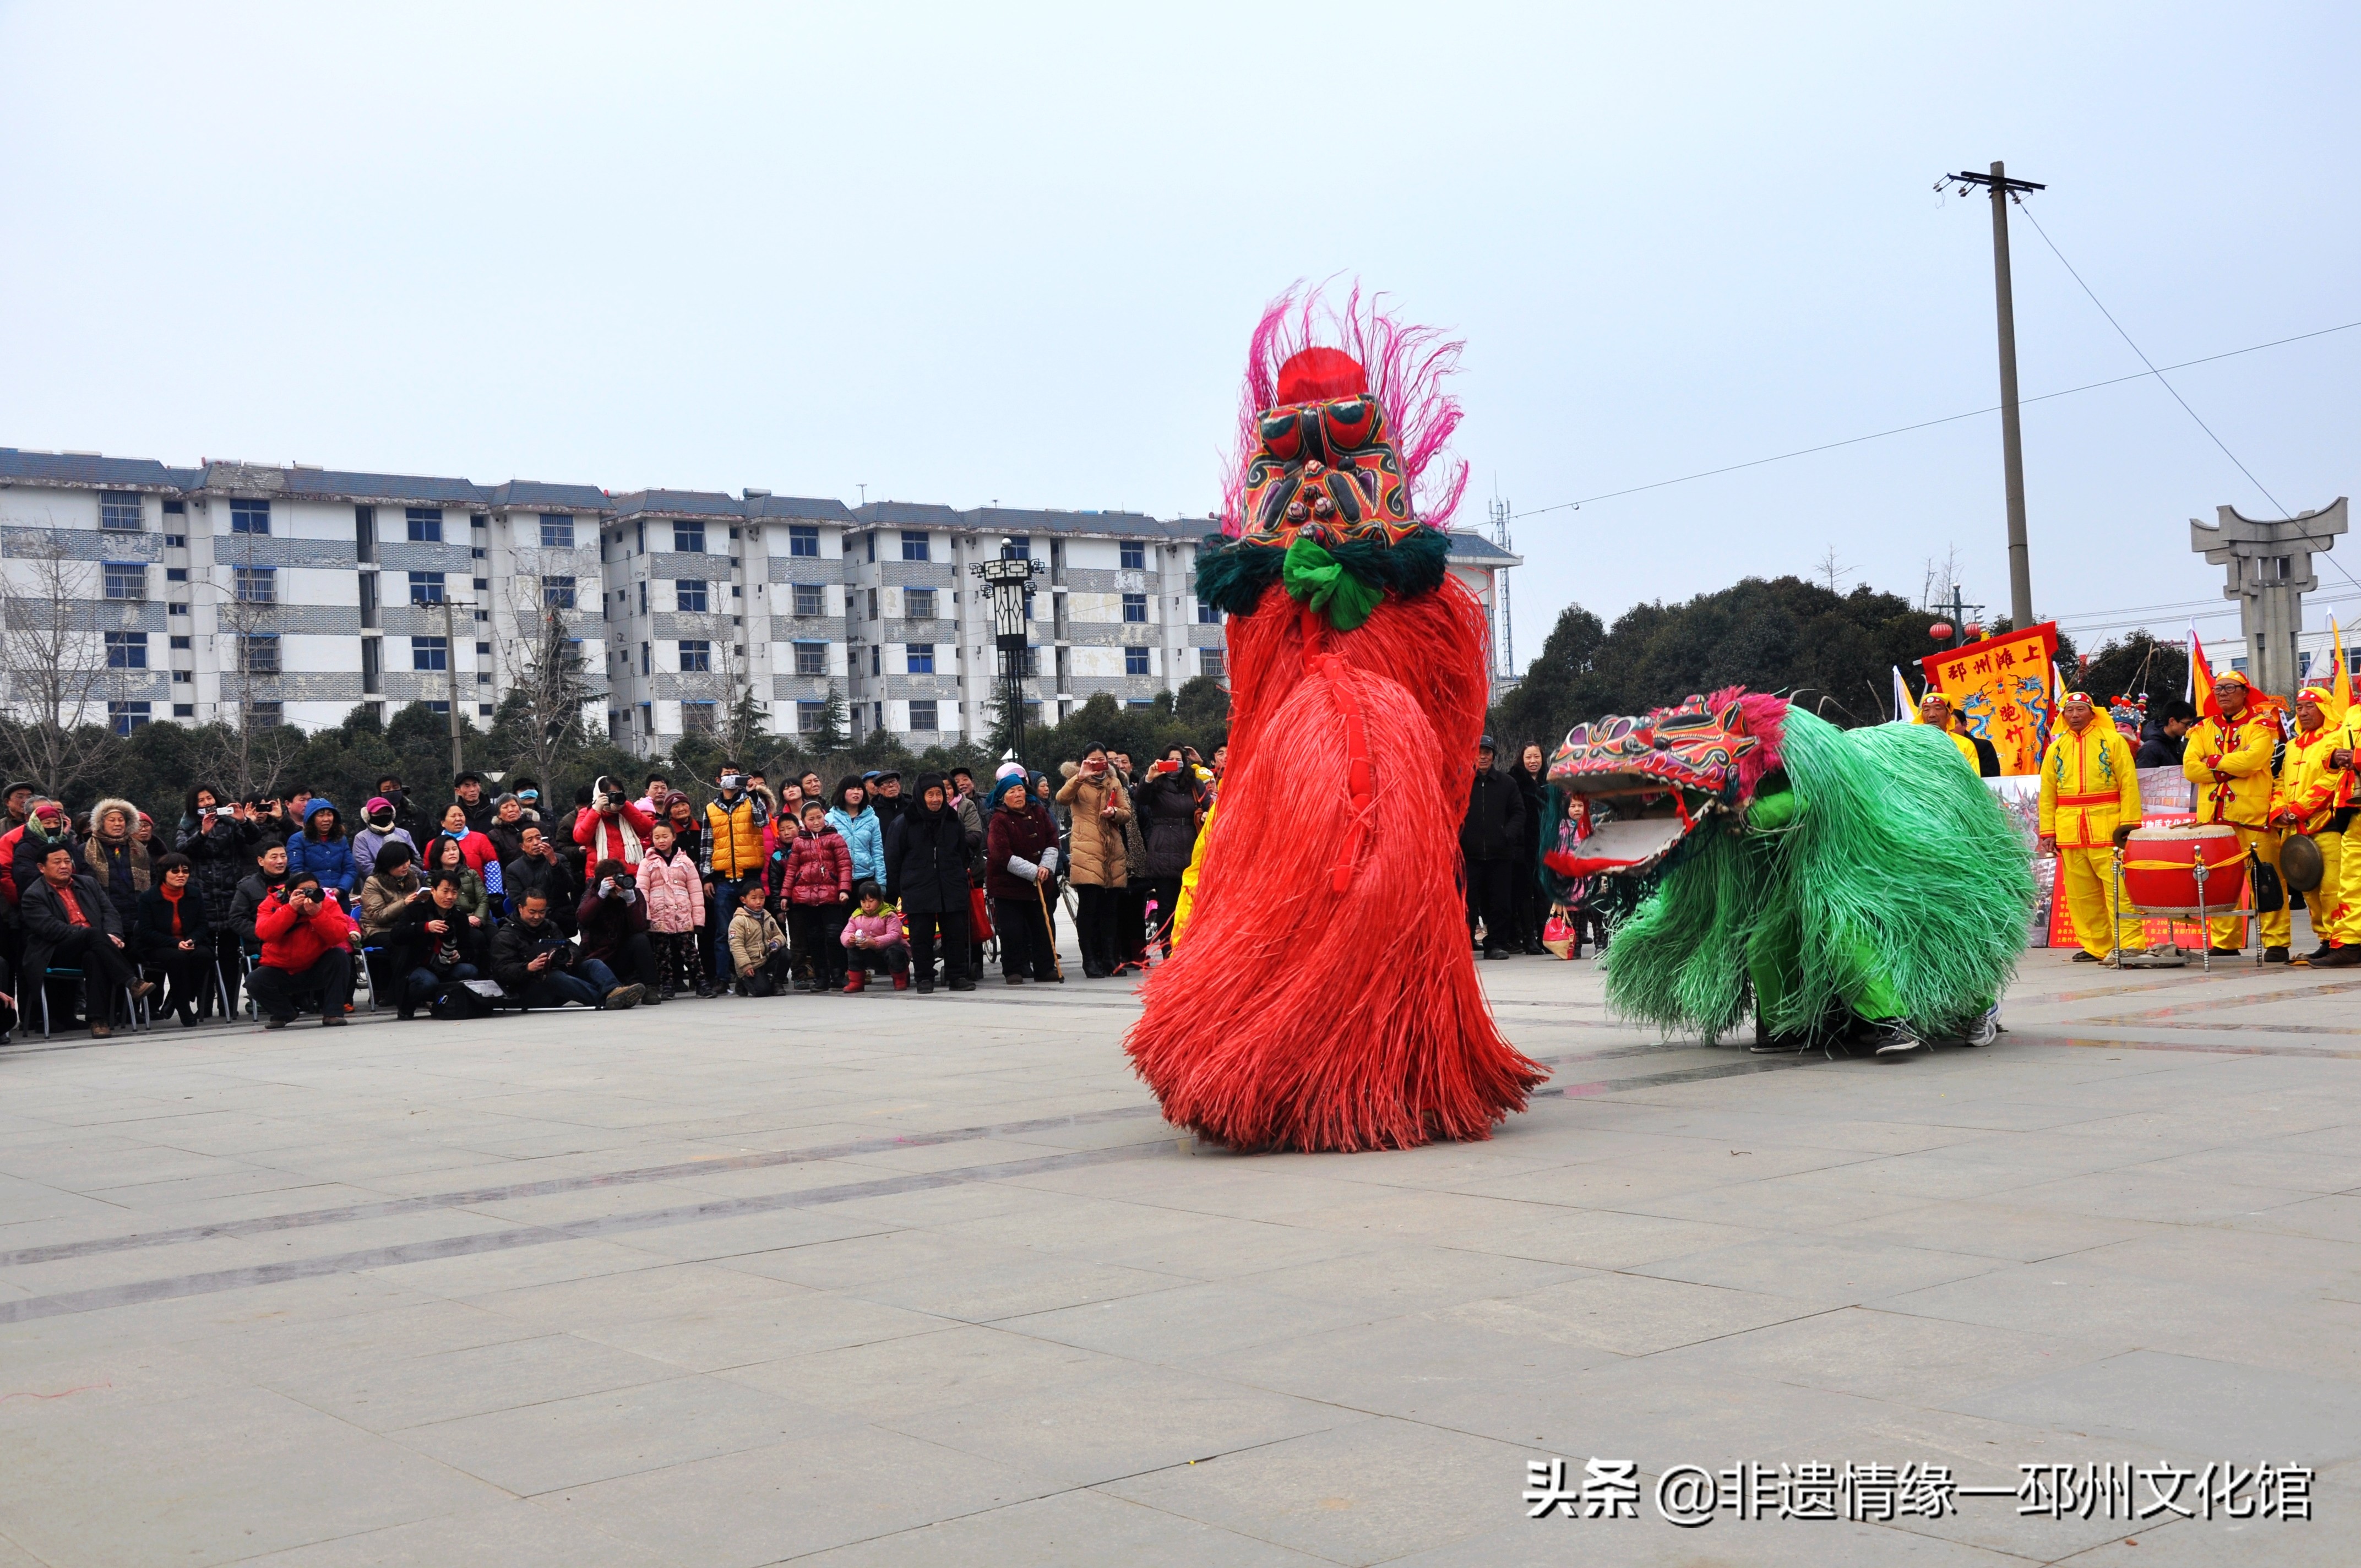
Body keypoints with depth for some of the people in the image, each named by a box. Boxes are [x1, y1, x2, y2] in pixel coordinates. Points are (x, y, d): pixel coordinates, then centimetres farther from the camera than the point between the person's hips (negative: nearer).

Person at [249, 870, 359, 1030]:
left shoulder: (327, 903, -13)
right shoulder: (273, 903, -12)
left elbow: (339, 937, -28)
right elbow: (264, 933, -31)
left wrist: (317, 913, -40)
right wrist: (290, 908, -37)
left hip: (316, 971, 0)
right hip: (281, 972, 0)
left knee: (340, 955, -26)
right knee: (256, 980, -27)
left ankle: (333, 1013, -20)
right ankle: (283, 1013, 3)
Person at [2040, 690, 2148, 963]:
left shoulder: (2112, 740, 4)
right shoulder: (2056, 748, 14)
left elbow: (2129, 784, -1)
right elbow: (2047, 794, 13)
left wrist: (2130, 823, -9)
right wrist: (2048, 833, 6)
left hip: (2107, 827, -4)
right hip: (2070, 832, 4)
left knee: (2117, 887, -10)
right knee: (2081, 893, 5)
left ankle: (2130, 945, -10)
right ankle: (2097, 947, 13)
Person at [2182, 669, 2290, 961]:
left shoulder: (2261, 724, 3)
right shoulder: (2204, 728, 15)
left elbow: (2252, 759, -16)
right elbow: (2190, 767, 1)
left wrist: (2214, 761, -4)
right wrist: (2231, 770, -8)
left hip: (2254, 814, -4)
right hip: (2213, 816, 4)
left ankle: (2276, 942, -2)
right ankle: (2224, 942, 10)